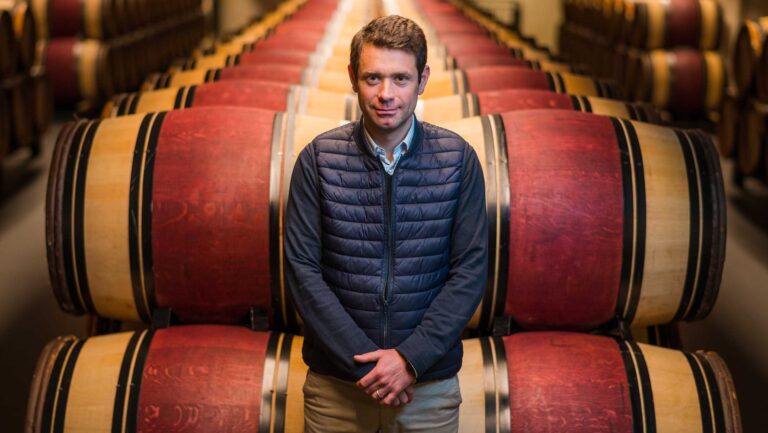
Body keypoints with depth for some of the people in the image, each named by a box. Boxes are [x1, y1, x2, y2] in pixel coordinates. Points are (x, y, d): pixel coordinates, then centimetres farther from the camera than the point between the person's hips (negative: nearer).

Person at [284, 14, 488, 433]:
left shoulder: (458, 159, -5)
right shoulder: (318, 159, -6)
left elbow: (470, 270, -6)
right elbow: (302, 270, -9)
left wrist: (411, 358, -15)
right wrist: (365, 360, -14)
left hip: (430, 384, 0)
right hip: (336, 381, 0)